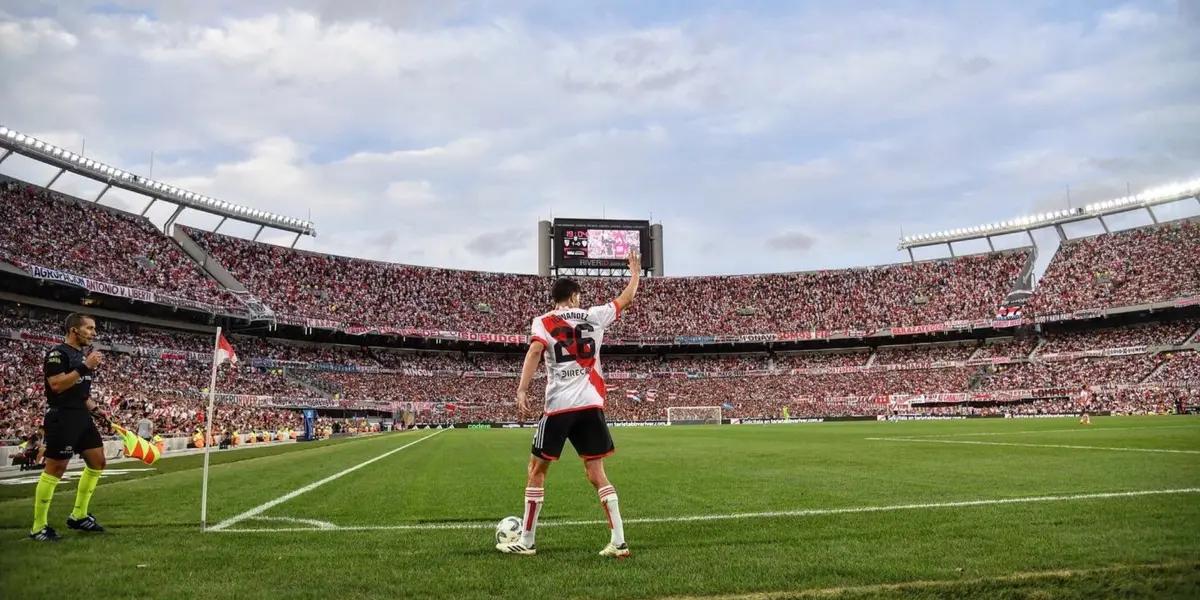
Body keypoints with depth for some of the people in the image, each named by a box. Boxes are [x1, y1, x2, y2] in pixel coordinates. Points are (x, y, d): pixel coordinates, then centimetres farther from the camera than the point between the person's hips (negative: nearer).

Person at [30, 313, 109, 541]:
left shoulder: (81, 355, 17)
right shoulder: (57, 353, -11)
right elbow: (57, 385, -24)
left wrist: (95, 409, 13)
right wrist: (85, 367, -25)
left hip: (81, 418, 9)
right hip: (62, 418, -9)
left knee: (98, 462, 9)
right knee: (54, 470, -6)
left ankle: (78, 516, 20)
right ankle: (38, 527, 4)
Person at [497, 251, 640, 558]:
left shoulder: (544, 322, 4)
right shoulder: (594, 316, 12)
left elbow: (536, 350, -14)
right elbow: (626, 298, 25)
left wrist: (522, 389, -20)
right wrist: (635, 271, 41)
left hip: (558, 406, -2)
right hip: (591, 405, 3)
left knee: (536, 471, 10)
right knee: (597, 474, 8)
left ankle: (526, 541, 14)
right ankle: (618, 541, 2)